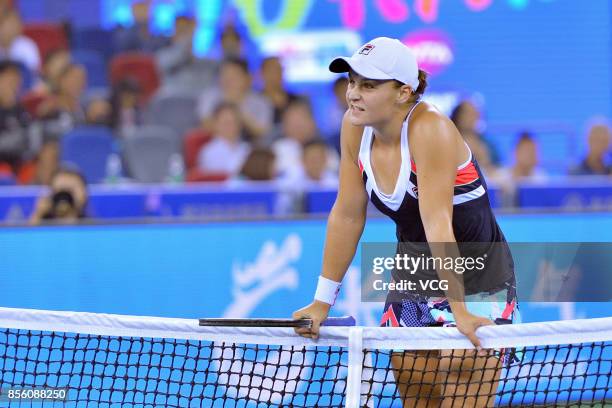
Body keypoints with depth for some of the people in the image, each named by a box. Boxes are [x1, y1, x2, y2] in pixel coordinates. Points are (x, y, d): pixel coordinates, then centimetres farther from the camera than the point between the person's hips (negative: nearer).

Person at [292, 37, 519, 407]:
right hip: (412, 278, 6)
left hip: (475, 282, -6)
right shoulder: (355, 127, -7)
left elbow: (437, 223, -32)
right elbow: (347, 215, -1)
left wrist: (459, 309, -33)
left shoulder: (429, 129, -26)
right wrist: (323, 302, 0)